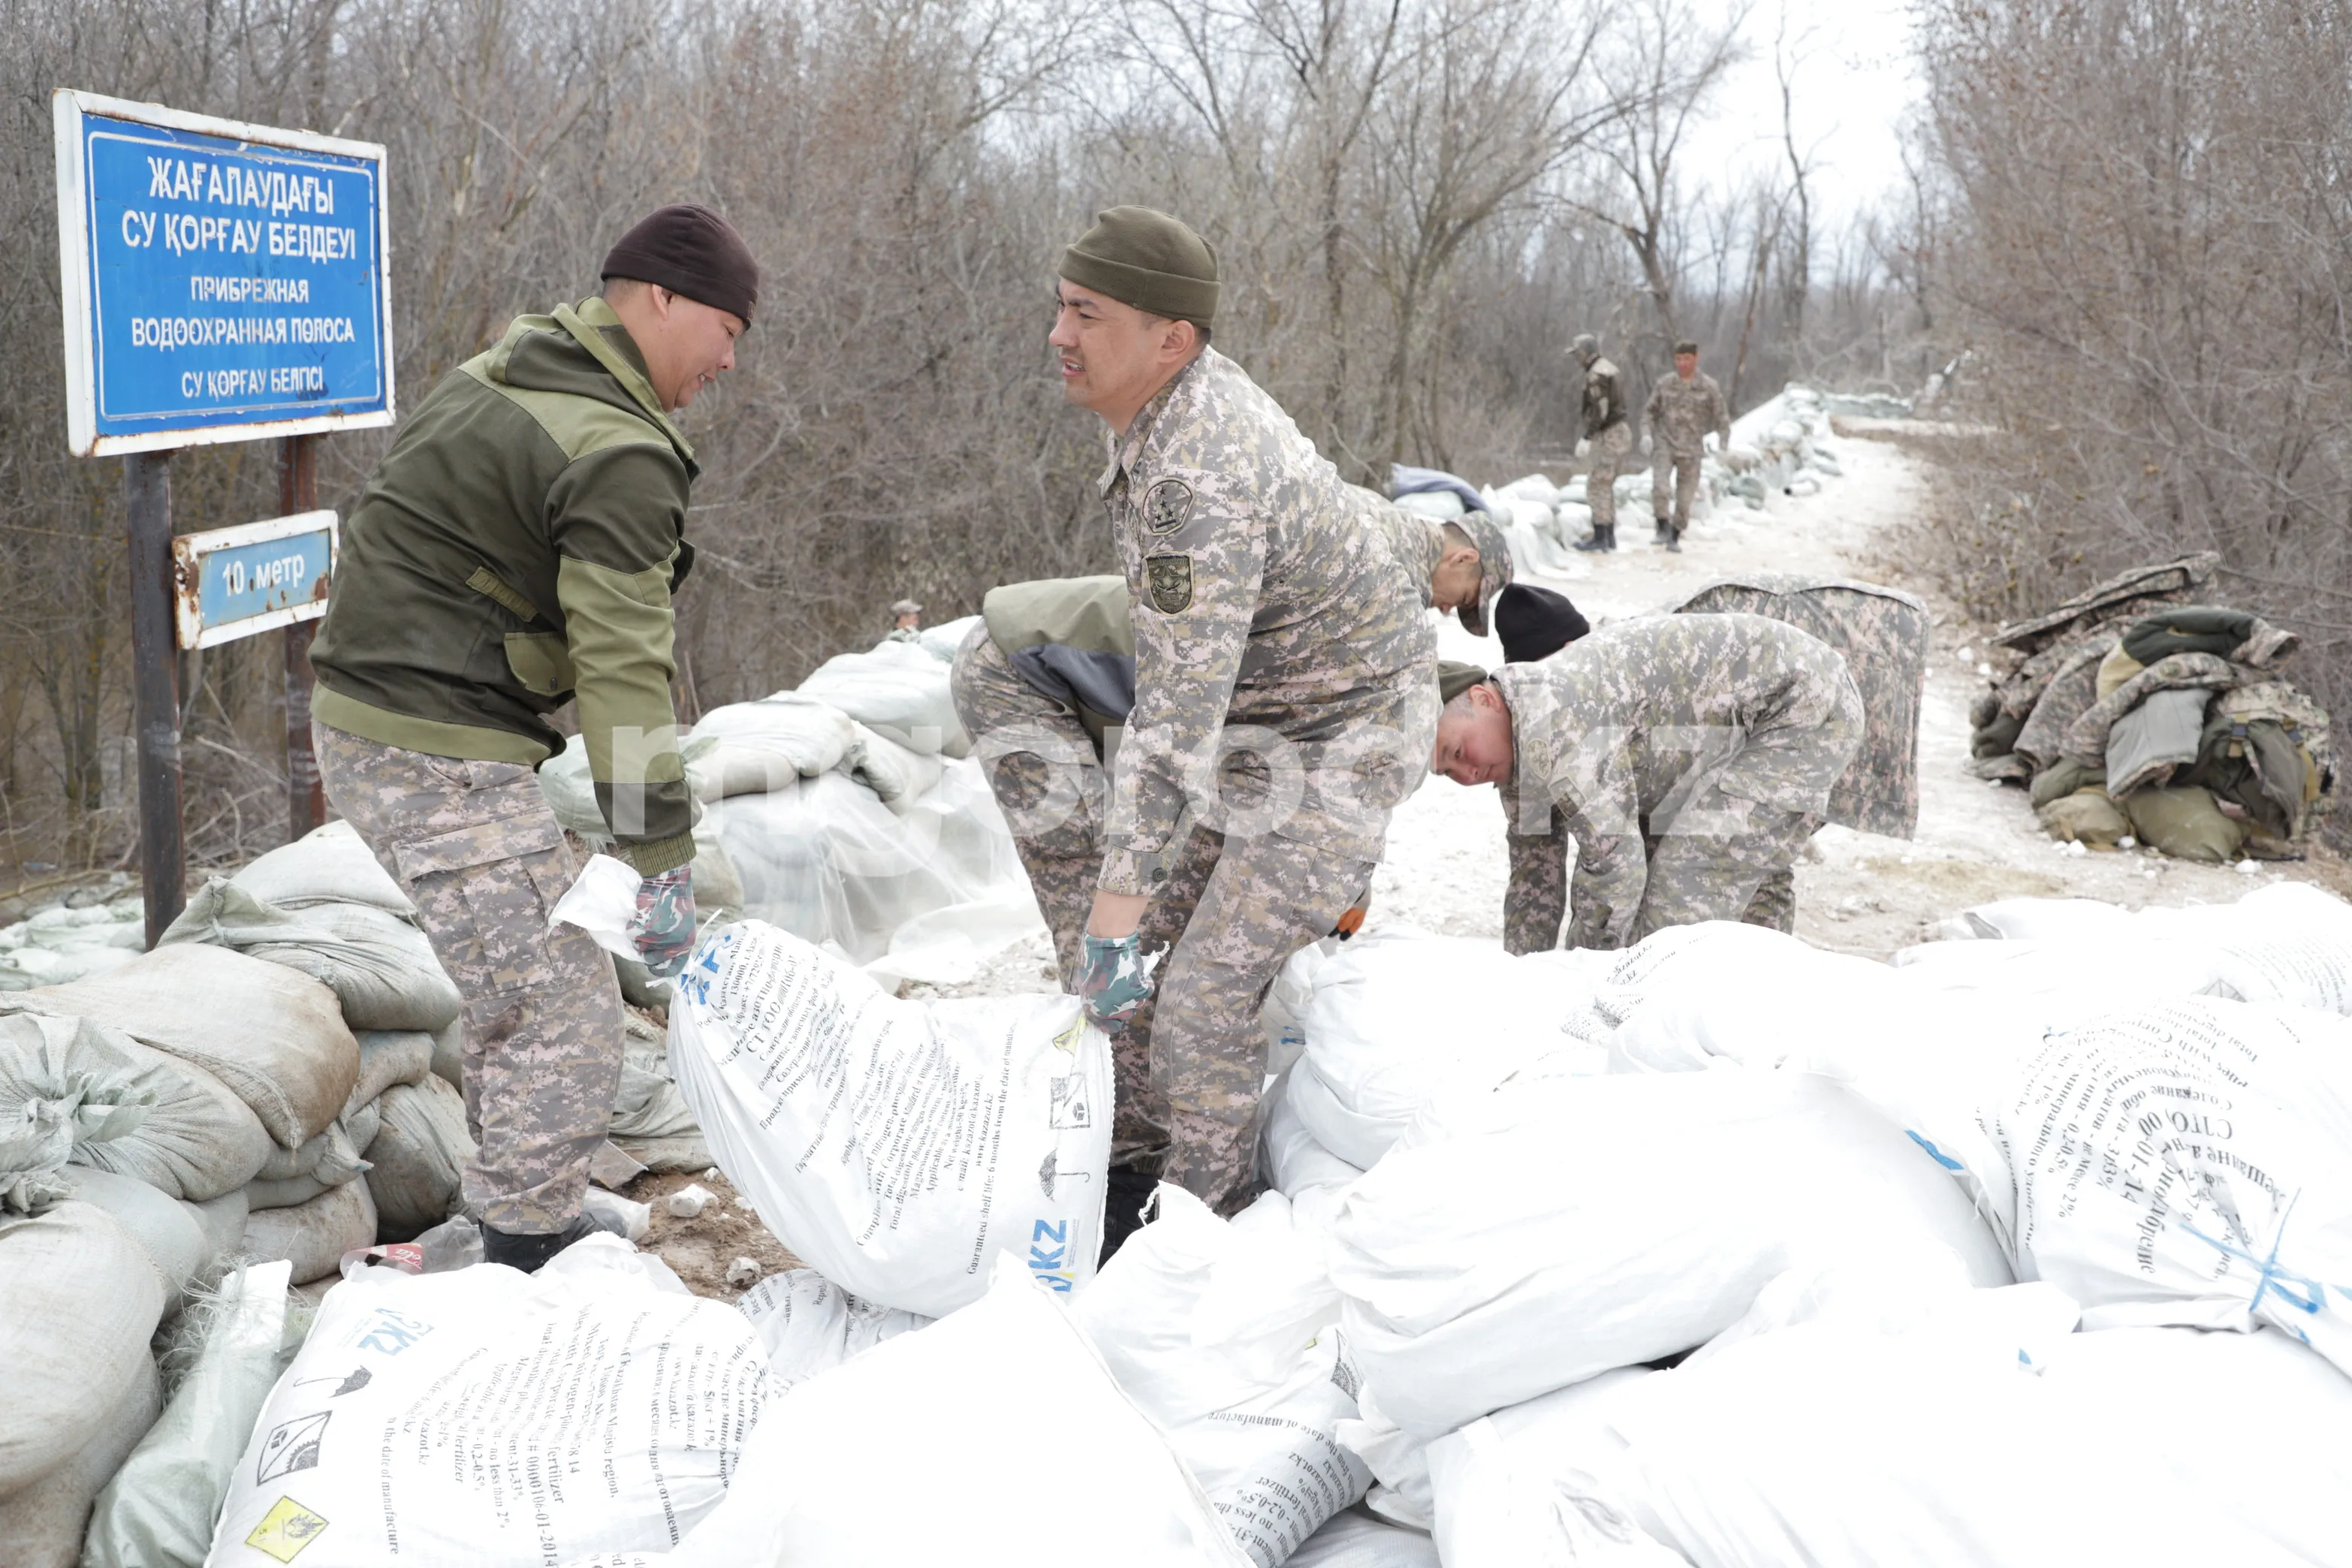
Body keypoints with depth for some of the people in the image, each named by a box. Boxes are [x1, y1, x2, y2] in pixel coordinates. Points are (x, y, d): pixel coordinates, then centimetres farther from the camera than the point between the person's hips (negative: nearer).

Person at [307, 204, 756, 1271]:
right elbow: (624, 669, -22)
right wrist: (662, 864, -19)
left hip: (362, 721, 11)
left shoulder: (497, 374, 13)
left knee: (513, 988, 22)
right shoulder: (620, 456, -18)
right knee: (567, 1021, -7)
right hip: (441, 757, -11)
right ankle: (529, 1261, -1)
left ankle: (531, 1215, 34)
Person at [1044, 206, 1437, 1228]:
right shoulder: (1186, 388, -4)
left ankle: (1199, 1209, 7)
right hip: (1265, 711, 10)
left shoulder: (1199, 485, -35)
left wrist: (1113, 920, -36)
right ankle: (1169, 1140, 29)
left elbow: (1175, 721, -37)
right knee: (1181, 931, 14)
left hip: (1341, 738, -10)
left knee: (1207, 989, -10)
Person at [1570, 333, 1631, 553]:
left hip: (1608, 436, -10)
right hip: (1619, 432, 10)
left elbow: (1600, 410, -24)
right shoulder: (1608, 370, 16)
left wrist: (1587, 438, -25)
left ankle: (1599, 538, -5)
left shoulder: (1596, 374, -17)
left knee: (1597, 486, -6)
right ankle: (1609, 536, 16)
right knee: (1605, 487, 14)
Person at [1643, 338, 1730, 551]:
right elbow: (1649, 411, 10)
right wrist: (1647, 434, -7)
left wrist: (1723, 447, -12)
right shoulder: (1665, 385, 0)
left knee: (1685, 498, 3)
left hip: (1690, 451, 0)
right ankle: (1663, 529, -7)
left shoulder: (1709, 387, -4)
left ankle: (1675, 538, 20)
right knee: (1659, 487, -22)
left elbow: (1722, 419, 0)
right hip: (1665, 445, 0)